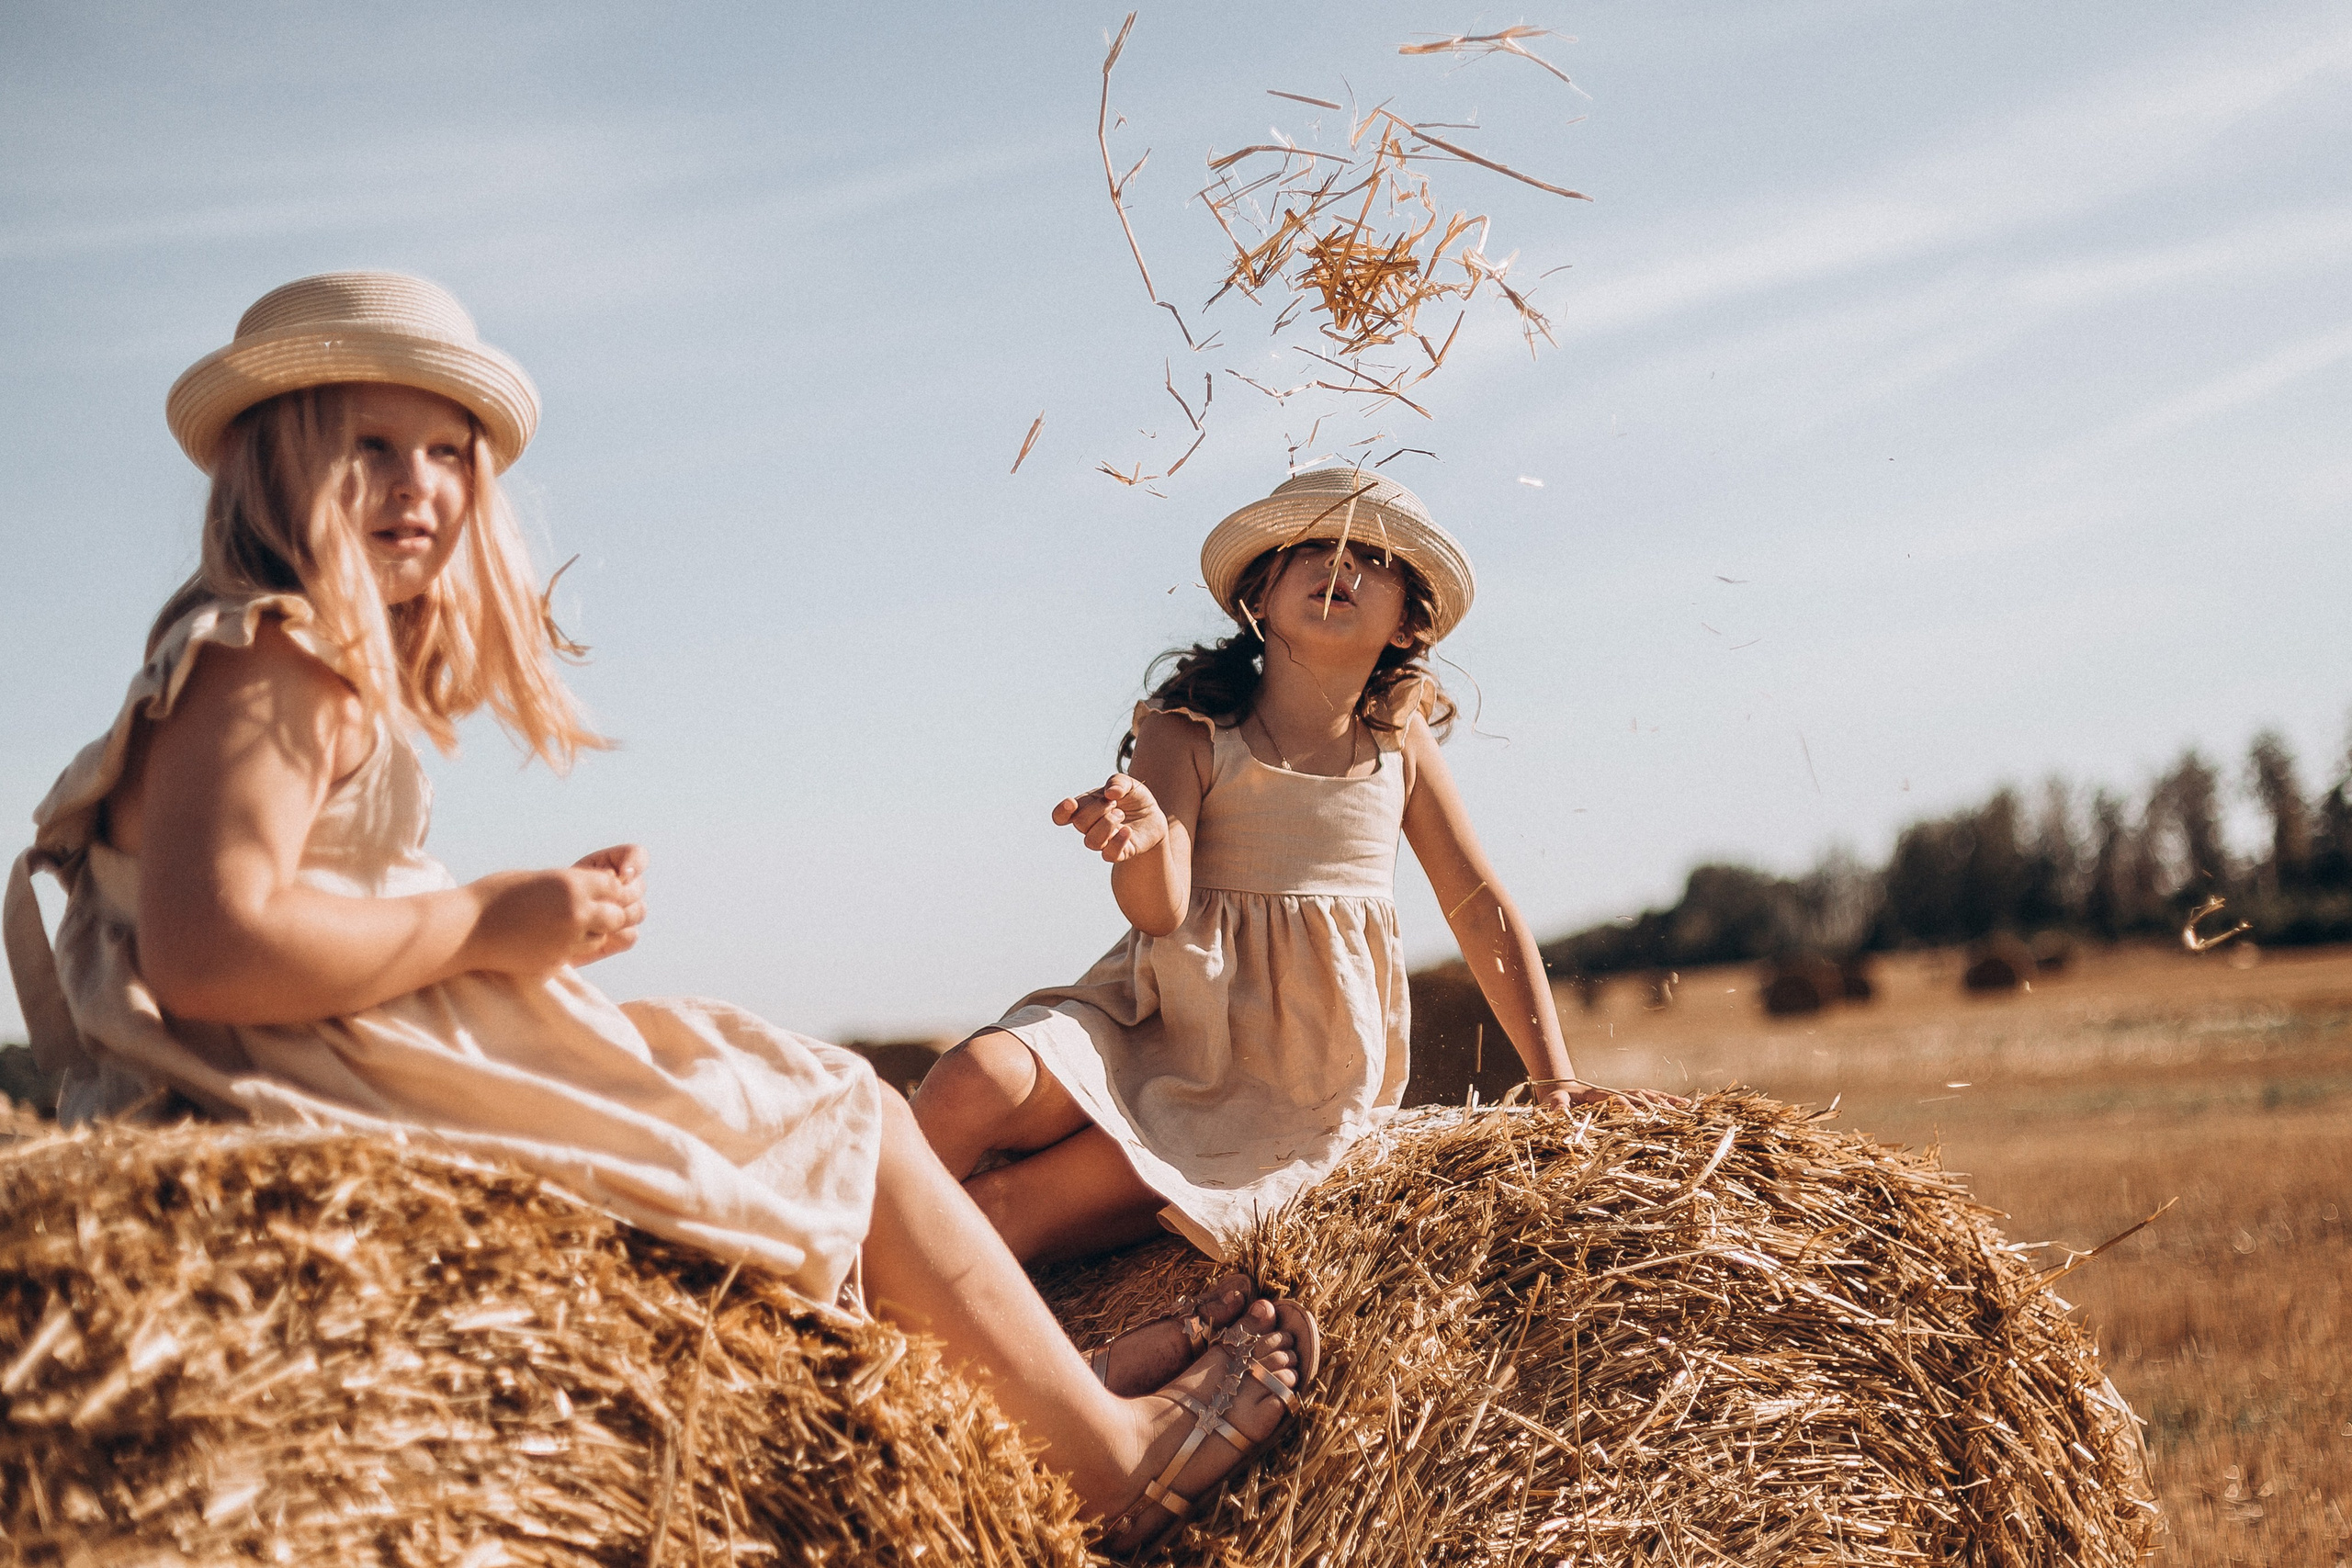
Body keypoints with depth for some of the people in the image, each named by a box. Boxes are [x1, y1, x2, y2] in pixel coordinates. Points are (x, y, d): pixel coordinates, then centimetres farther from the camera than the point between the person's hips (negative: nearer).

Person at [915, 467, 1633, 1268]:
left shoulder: (1399, 745, 5)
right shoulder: (1187, 731, -2)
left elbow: (1486, 914, 10)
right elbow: (1158, 910, -16)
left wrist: (1556, 1083, 6)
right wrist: (1147, 841, -41)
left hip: (1296, 1087, 0)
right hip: (1155, 1023, 0)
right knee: (979, 1081, -33)